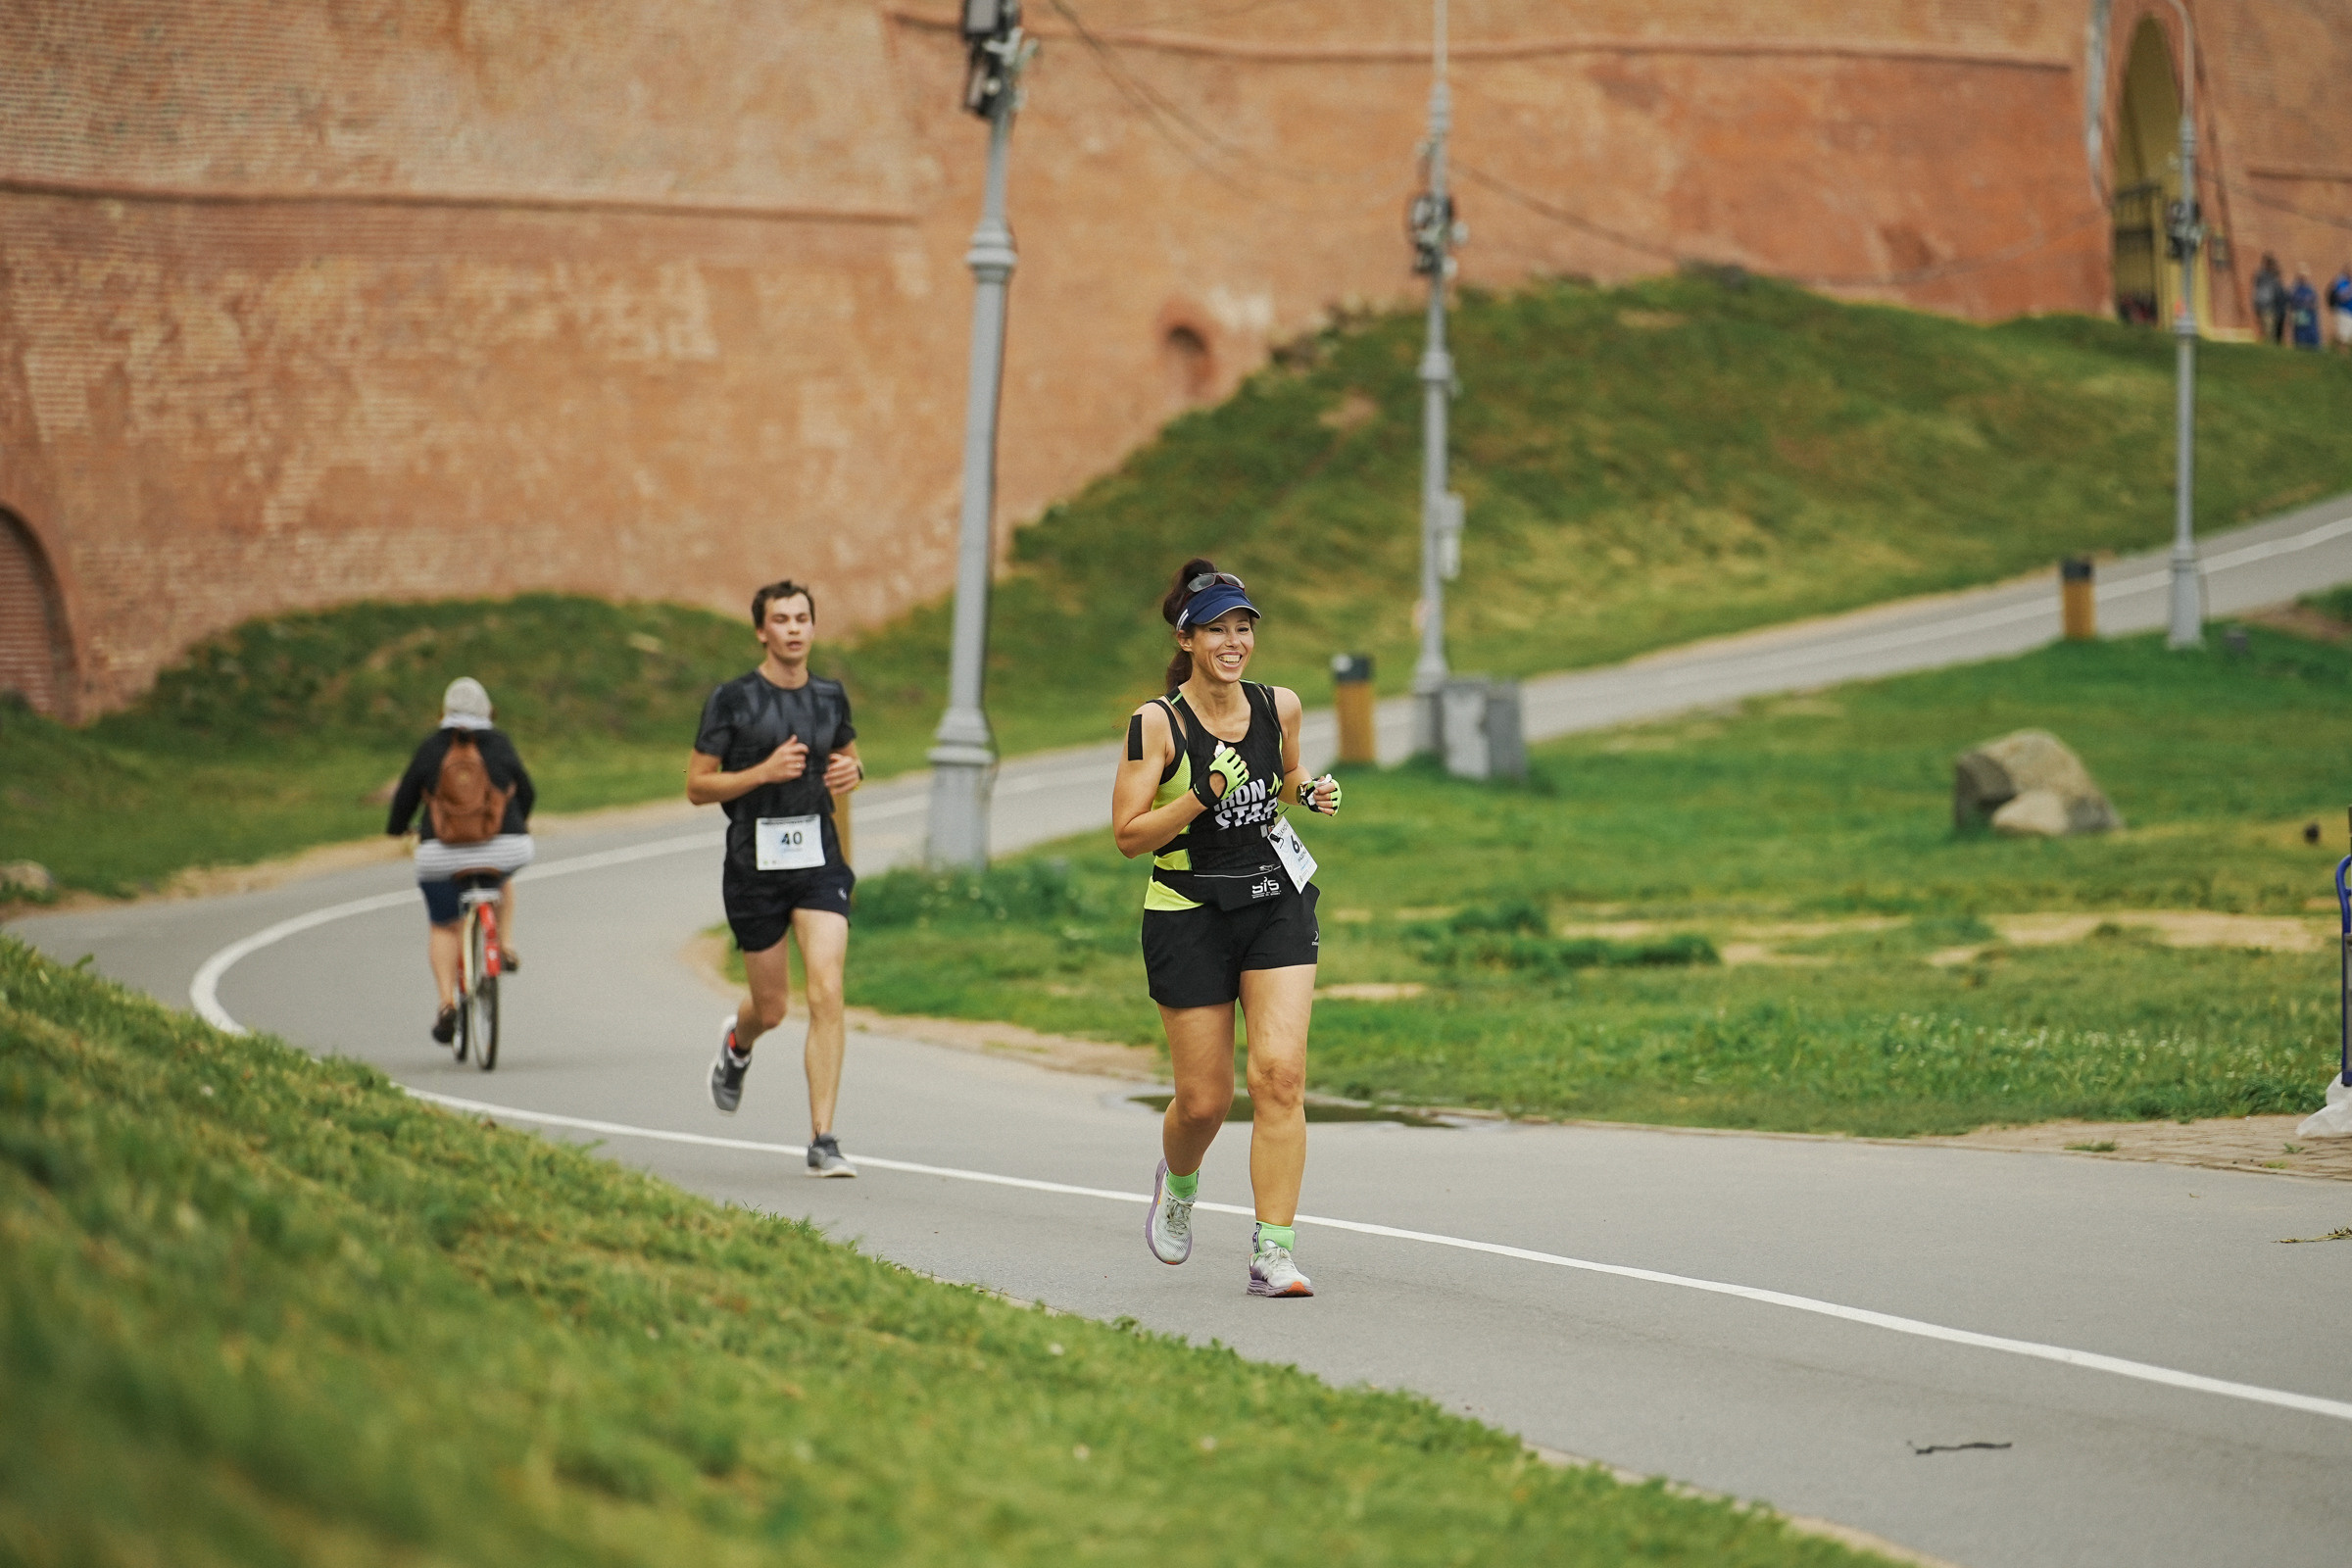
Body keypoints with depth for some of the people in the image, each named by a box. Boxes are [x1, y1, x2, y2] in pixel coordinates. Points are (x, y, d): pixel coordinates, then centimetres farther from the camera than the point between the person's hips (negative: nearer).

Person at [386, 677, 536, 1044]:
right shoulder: (500, 745, 2)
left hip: (442, 855, -1)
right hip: (506, 847, 1)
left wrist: (396, 827, 31)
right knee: (501, 877, 37)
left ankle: (447, 1004, 1)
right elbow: (526, 793, 13)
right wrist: (520, 822, 35)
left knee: (443, 928, 17)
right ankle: (505, 948, 23)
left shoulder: (431, 748, -1)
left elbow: (405, 796, 8)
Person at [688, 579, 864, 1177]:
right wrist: (763, 772, -18)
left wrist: (852, 770, 1)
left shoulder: (830, 697, 7)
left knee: (827, 995, -14)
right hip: (755, 863, -2)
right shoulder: (733, 700, -4)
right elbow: (697, 786, -4)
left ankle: (823, 1140, -12)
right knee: (772, 1008, 8)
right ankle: (736, 1044, 48)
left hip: (818, 860, 2)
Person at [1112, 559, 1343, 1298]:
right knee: (1204, 1099, 3)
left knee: (1280, 1072, -14)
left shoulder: (1280, 707, 2)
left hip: (1278, 904, 2)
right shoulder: (1156, 723, -10)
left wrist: (1310, 793, 1)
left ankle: (1273, 1249, -12)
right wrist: (1204, 796, -24)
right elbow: (1128, 835, -12)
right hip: (1189, 916, -2)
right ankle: (1177, 1181, 39)